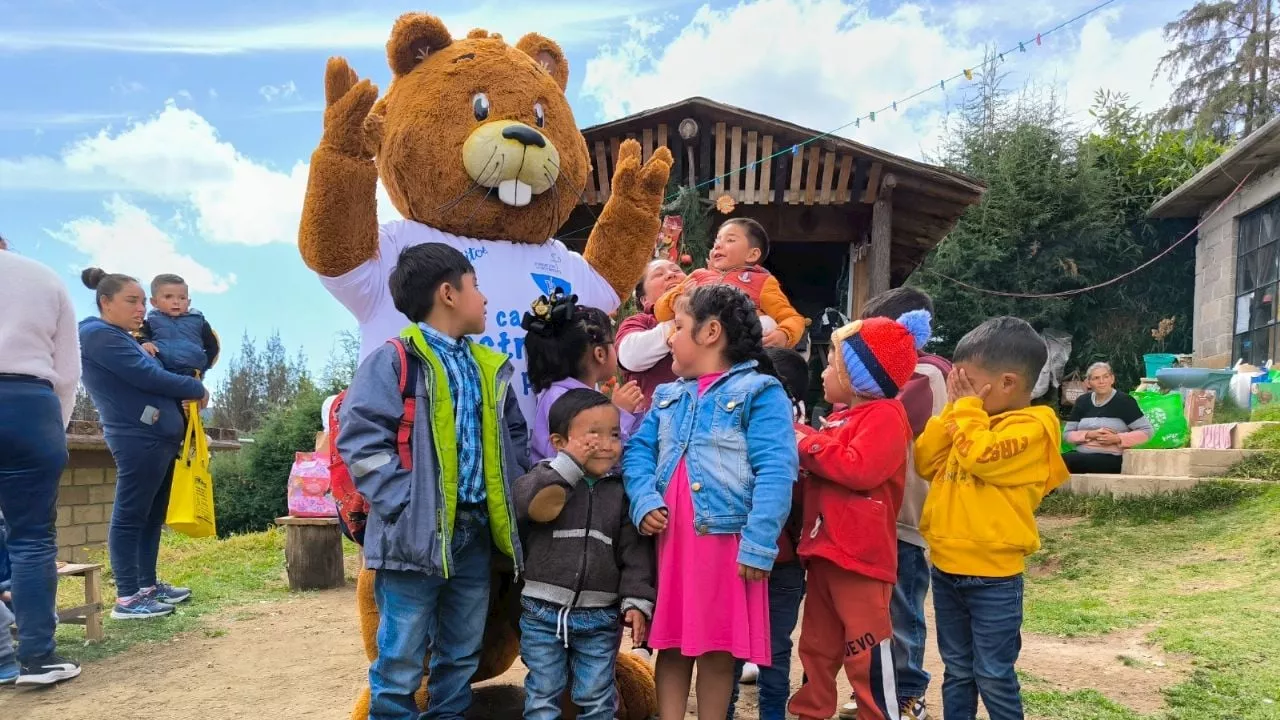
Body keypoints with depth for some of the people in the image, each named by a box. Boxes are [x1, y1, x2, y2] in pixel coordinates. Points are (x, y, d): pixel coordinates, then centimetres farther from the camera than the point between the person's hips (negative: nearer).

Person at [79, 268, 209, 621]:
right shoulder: (98, 335, -9)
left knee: (152, 516, 13)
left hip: (158, 437, 10)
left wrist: (185, 395, 2)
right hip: (138, 438, -10)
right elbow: (149, 377, -16)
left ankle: (147, 585, 21)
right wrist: (197, 389, -4)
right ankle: (127, 598, -3)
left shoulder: (122, 339, 22)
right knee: (130, 516, -7)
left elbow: (147, 379, 21)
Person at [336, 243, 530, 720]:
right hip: (417, 533, -6)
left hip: (476, 533, 7)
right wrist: (407, 502, -20)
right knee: (401, 662, 4)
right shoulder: (395, 360, -8)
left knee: (462, 657, 17)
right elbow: (360, 439, -14)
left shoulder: (490, 368, 13)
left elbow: (515, 438, 21)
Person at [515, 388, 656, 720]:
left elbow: (635, 551, 0)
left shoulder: (621, 491, 1)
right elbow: (525, 503, -24)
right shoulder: (548, 475, -2)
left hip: (600, 617, 1)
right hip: (543, 612, -1)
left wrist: (636, 601, -9)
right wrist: (568, 463, -22)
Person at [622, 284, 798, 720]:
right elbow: (637, 450, 11)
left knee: (717, 649, 7)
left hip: (727, 542, -5)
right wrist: (644, 501, -8)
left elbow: (775, 472, -14)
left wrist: (758, 545, -21)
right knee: (670, 643, 13)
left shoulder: (760, 392, -6)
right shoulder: (668, 396, 15)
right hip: (669, 540, 5)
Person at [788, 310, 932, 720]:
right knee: (817, 645, 18)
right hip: (824, 551, 10)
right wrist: (801, 441, 6)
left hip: (860, 555, -9)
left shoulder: (884, 416, -12)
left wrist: (808, 445, -16)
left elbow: (860, 470, -26)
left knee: (867, 652, -2)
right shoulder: (840, 418, 16)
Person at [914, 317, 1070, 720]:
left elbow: (979, 457, -27)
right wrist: (953, 409, 1)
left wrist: (967, 408, -13)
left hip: (992, 577, -7)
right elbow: (925, 462, 7)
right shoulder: (971, 420, 10)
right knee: (957, 671, 18)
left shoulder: (1031, 426, -13)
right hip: (947, 568, 7)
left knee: (993, 676, 5)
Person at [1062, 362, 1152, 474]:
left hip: (1111, 459, -4)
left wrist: (1117, 438, -13)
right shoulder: (1082, 401, 12)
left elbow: (1147, 431, -2)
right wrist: (1090, 434, -9)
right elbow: (1068, 434, 10)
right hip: (1082, 455, 4)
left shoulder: (1123, 401, -1)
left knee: (1066, 460, -32)